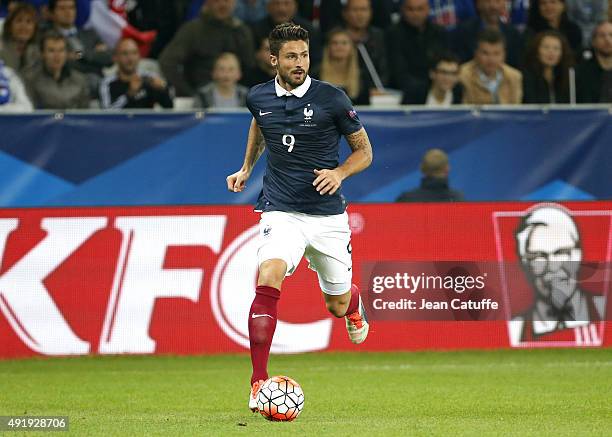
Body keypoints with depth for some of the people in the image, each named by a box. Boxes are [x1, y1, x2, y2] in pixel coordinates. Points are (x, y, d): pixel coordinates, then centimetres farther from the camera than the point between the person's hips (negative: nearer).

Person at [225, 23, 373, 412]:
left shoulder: (332, 99, -9)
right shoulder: (259, 98, 1)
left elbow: (364, 151, 1)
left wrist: (340, 173, -17)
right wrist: (246, 168, 21)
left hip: (328, 215, 0)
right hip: (281, 212, 0)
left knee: (338, 305, 12)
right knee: (269, 277, -28)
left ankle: (355, 306, 55)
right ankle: (258, 382, -28)